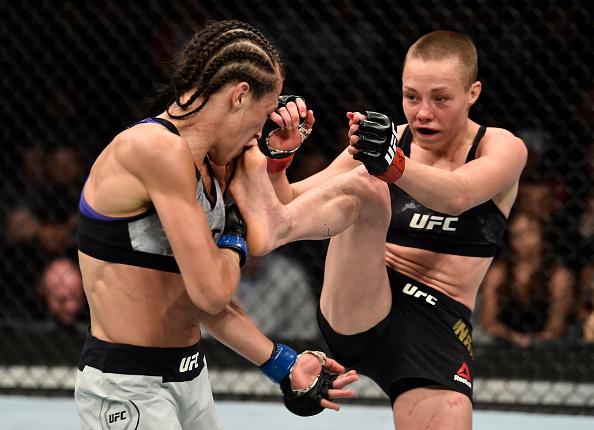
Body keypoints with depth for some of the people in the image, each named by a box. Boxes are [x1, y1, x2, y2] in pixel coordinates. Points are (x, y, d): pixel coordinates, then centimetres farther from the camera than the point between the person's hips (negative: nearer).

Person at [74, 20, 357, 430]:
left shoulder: (209, 168, 9)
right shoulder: (157, 148, -19)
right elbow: (210, 293, -21)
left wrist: (285, 364, 16)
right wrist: (233, 239, -2)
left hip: (190, 378, 9)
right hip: (127, 389, -9)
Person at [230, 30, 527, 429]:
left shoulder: (502, 148, 2)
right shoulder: (386, 138, 10)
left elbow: (456, 197, -22)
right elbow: (293, 201, 7)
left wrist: (393, 164, -41)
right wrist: (276, 161, -15)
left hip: (438, 329, 0)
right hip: (357, 317, 0)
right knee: (363, 186, -24)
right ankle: (273, 229, -50)